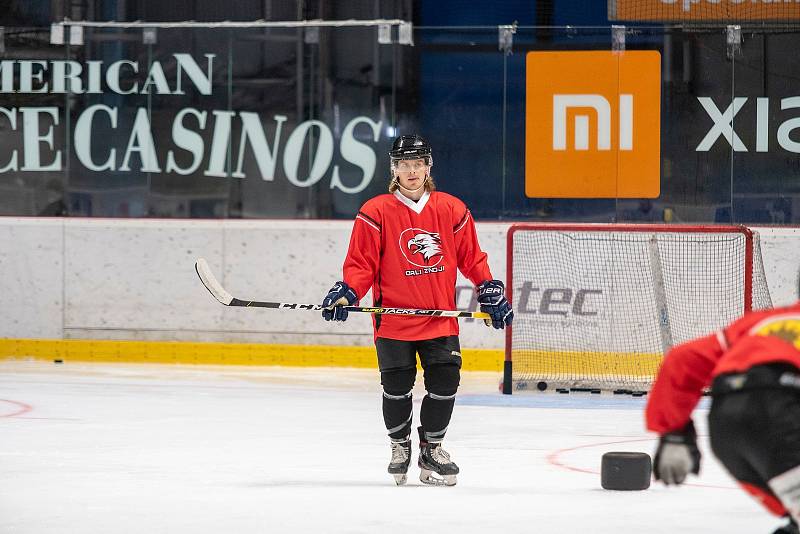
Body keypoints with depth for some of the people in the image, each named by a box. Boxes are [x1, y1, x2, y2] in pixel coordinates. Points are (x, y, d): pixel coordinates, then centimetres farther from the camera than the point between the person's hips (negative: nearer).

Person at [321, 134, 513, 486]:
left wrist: (491, 294, 7)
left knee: (444, 383, -3)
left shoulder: (451, 210, 4)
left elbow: (471, 258, 13)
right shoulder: (376, 213, -3)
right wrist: (347, 294, -16)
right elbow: (361, 264, -2)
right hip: (393, 321, -2)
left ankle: (431, 448, 18)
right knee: (397, 386, -3)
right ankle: (399, 446, 22)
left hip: (441, 319, 2)